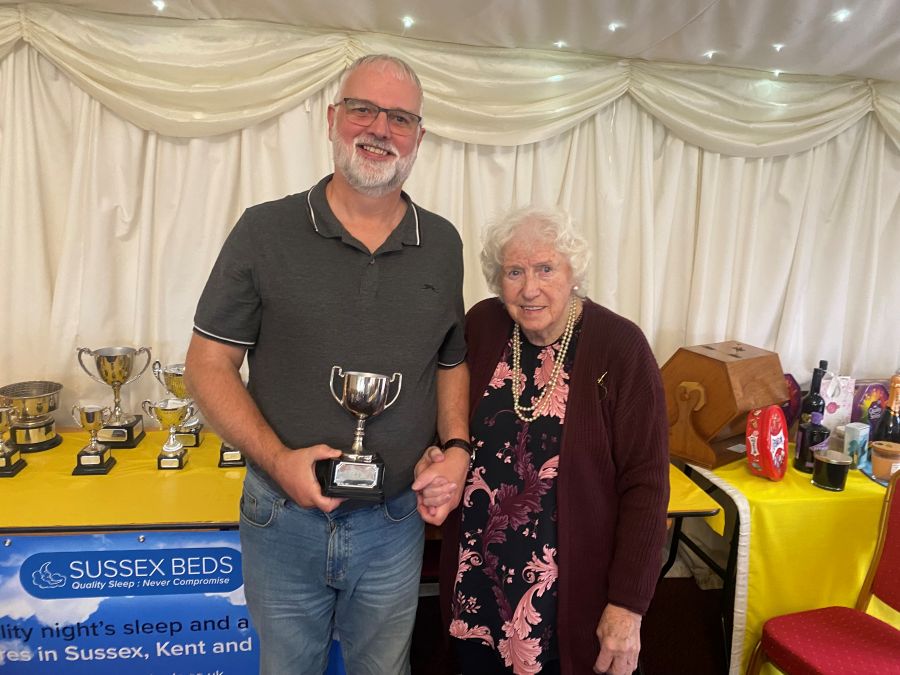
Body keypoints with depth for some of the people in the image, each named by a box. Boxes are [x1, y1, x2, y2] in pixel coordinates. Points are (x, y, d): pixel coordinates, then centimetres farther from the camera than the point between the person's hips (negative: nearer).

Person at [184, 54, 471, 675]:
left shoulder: (443, 244, 0)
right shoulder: (266, 230, -9)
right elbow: (208, 362, -7)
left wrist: (457, 448, -8)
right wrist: (278, 459, -19)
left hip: (395, 521, 2)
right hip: (283, 515, -1)